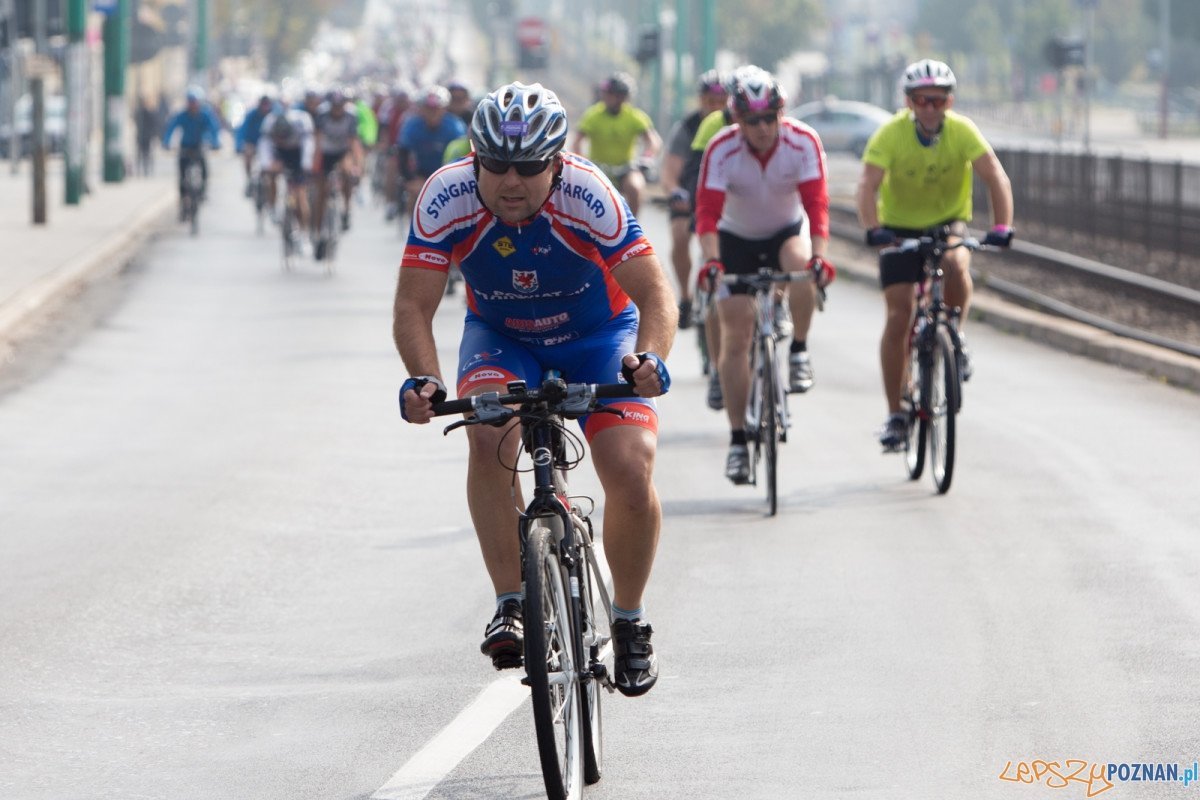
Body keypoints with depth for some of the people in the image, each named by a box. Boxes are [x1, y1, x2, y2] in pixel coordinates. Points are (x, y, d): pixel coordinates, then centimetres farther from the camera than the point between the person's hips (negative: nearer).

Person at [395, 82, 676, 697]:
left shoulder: (588, 197, -30)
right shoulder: (446, 198, -26)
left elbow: (654, 293, -30)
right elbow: (413, 305, -25)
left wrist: (649, 357, -50)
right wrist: (423, 377, -45)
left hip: (598, 337, -1)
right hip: (500, 337, 1)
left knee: (631, 476, -18)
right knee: (490, 434, -31)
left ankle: (630, 622, 7)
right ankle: (511, 605, -23)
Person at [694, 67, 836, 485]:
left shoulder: (803, 142, -22)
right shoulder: (721, 149, -23)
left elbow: (816, 204, -29)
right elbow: (707, 212, -29)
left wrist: (819, 256, -43)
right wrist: (711, 261, -45)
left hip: (787, 231, 0)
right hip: (737, 239, 0)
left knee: (801, 266, -37)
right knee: (736, 337, -8)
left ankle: (798, 352, -14)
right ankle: (738, 439, -1)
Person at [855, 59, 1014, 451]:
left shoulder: (962, 131, -18)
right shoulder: (890, 134, -21)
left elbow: (995, 177, -24)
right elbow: (867, 188, -30)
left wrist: (1002, 227, -39)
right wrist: (874, 231, -48)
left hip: (947, 223, 1)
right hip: (899, 227, 0)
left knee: (955, 264, -34)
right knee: (900, 314, -9)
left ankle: (954, 338, -6)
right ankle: (895, 415, -1)